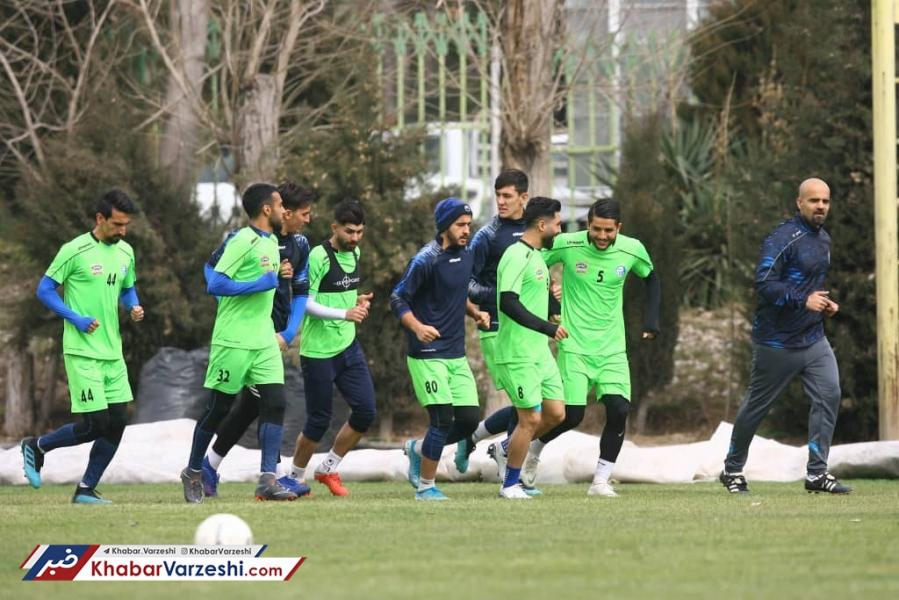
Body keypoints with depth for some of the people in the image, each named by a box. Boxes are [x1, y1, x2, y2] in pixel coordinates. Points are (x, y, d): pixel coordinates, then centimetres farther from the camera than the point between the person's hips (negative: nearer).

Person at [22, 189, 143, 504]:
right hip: (82, 352, -7)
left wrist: (134, 307, 1)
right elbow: (44, 290, -7)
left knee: (118, 422, 1)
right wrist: (76, 319, -16)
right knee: (95, 424, -11)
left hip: (113, 353, 7)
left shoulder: (125, 253, 9)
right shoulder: (75, 251, -11)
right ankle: (37, 447, 13)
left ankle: (86, 490, 13)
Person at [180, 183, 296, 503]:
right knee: (217, 410, 4)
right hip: (233, 341, -7)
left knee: (274, 403, -8)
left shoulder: (271, 243, 14)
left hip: (264, 342, 7)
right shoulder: (242, 241, -13)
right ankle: (193, 473, 22)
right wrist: (260, 284, -20)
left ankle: (267, 479, -11)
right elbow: (215, 284, -20)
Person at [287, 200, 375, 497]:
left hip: (348, 347, 7)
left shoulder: (355, 253, 10)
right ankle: (296, 477, 20)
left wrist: (358, 301, 5)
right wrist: (344, 313, -24)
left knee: (366, 411, -1)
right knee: (319, 421, 0)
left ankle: (328, 469, 16)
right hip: (319, 352, -7)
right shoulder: (319, 257, -15)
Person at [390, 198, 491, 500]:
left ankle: (418, 449, 24)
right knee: (443, 419, -12)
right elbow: (398, 299, -11)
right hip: (427, 355, -7)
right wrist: (417, 326, -27)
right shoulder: (426, 260, -14)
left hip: (457, 355, 7)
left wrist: (474, 312, 9)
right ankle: (426, 485, 2)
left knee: (470, 419, 0)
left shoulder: (465, 256, 11)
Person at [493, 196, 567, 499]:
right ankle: (510, 485, 8)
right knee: (531, 419, -5)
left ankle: (509, 449, 25)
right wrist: (549, 328, -24)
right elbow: (508, 303, -24)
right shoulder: (516, 256, -16)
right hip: (518, 354, -9)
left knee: (555, 413, 6)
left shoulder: (535, 255, 15)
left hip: (539, 352, 9)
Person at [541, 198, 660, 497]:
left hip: (613, 348, 3)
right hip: (574, 346, -3)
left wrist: (651, 318, 8)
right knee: (572, 415, -7)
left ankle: (601, 479, -1)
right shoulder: (566, 245, -12)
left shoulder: (632, 250, -4)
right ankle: (534, 449, 24)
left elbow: (651, 278, 18)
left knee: (619, 410, -13)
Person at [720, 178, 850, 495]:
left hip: (813, 338, 7)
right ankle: (733, 471, 22)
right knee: (757, 405, 5)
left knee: (829, 394, -9)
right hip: (777, 341, -7)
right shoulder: (783, 239, -16)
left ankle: (817, 473, -6)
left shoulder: (823, 239, 12)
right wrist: (803, 300, -31)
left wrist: (825, 303, 8)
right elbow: (764, 284, -25)